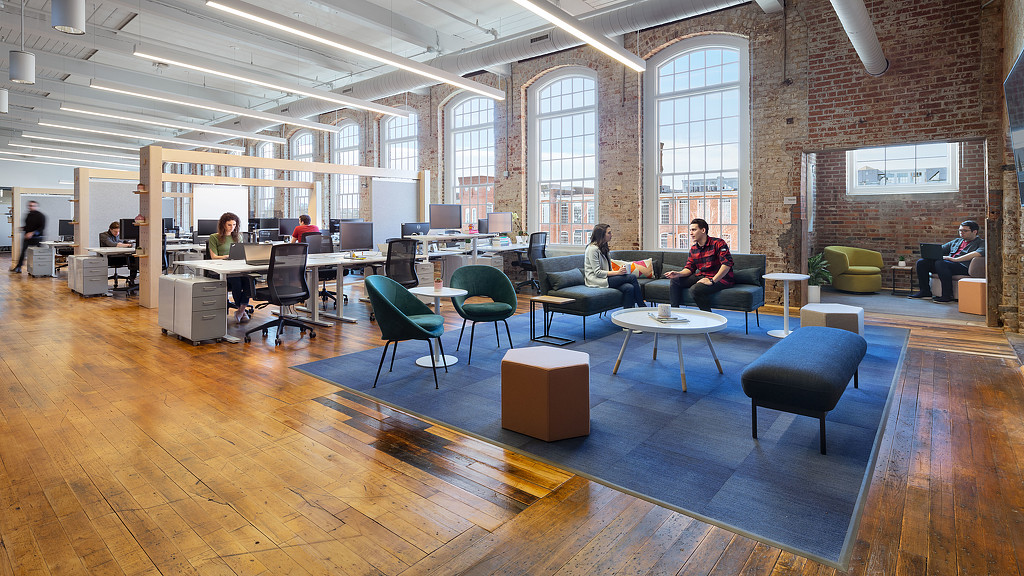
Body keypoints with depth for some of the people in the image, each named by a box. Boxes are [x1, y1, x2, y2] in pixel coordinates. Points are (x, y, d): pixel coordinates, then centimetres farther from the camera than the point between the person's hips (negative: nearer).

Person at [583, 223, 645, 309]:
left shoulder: (603, 248, 18)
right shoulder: (592, 249, -11)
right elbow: (597, 272, -17)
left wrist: (620, 271, 1)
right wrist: (617, 272, -21)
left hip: (605, 278, 9)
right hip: (596, 281, -9)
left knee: (629, 288, -21)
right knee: (632, 277, -17)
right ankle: (642, 307, -5)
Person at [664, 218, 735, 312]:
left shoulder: (718, 243, -13)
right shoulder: (693, 248, 11)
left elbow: (727, 264, -23)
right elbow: (689, 268, 10)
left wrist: (712, 280, -29)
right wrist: (678, 274, -13)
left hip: (720, 278, -8)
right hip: (701, 276, 8)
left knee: (695, 289, -32)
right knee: (675, 281, -1)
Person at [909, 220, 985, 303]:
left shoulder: (981, 243, 9)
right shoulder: (956, 241, 31)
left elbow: (979, 253, -13)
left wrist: (956, 259, -24)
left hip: (964, 267, -7)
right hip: (948, 263, 7)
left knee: (940, 263, -36)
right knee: (921, 262, -13)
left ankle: (947, 295, -34)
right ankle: (925, 291, -8)